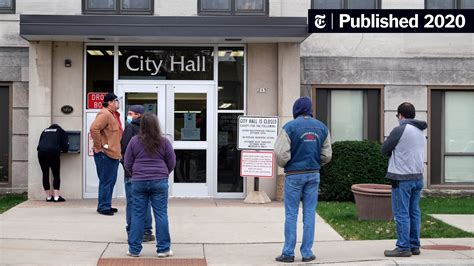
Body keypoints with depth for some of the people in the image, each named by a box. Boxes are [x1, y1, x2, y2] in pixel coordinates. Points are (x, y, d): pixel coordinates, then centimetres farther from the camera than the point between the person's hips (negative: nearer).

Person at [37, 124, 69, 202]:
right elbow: (65, 146, 12)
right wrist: (64, 150, 32)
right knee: (56, 174, 4)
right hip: (53, 153, -3)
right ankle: (56, 196, -5)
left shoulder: (45, 131, 28)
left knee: (45, 174, 10)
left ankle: (48, 196, 11)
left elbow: (39, 144, 25)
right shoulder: (61, 131, 19)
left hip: (41, 153, 3)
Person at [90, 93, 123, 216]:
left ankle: (106, 205, 22)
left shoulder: (114, 114, 18)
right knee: (106, 181, -5)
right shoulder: (105, 114, -13)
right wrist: (99, 146, -20)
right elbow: (94, 128, -26)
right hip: (105, 154, -10)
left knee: (111, 181, 14)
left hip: (113, 153, 10)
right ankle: (103, 207, 1)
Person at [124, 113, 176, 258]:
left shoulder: (134, 141, -1)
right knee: (161, 214, 4)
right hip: (159, 182, -1)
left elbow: (128, 163, 5)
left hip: (138, 182, 1)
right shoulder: (164, 142, -2)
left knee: (137, 215, 7)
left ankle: (134, 249, 12)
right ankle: (163, 248, 7)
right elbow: (172, 163, 5)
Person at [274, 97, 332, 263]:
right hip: (313, 174, 3)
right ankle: (307, 252, 10)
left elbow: (281, 153, -14)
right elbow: (327, 155, 5)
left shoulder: (290, 127, -10)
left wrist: (283, 165, 7)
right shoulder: (322, 127, 3)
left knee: (291, 214, 4)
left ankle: (288, 252, 7)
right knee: (309, 213, 8)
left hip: (294, 174, -3)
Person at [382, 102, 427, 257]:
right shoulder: (421, 132, 13)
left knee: (402, 214, -3)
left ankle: (403, 247, -2)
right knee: (414, 213, 12)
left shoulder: (400, 130, -12)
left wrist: (394, 151, 13)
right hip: (418, 177, 8)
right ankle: (414, 246, 16)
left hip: (402, 178, -8)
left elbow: (384, 150, -4)